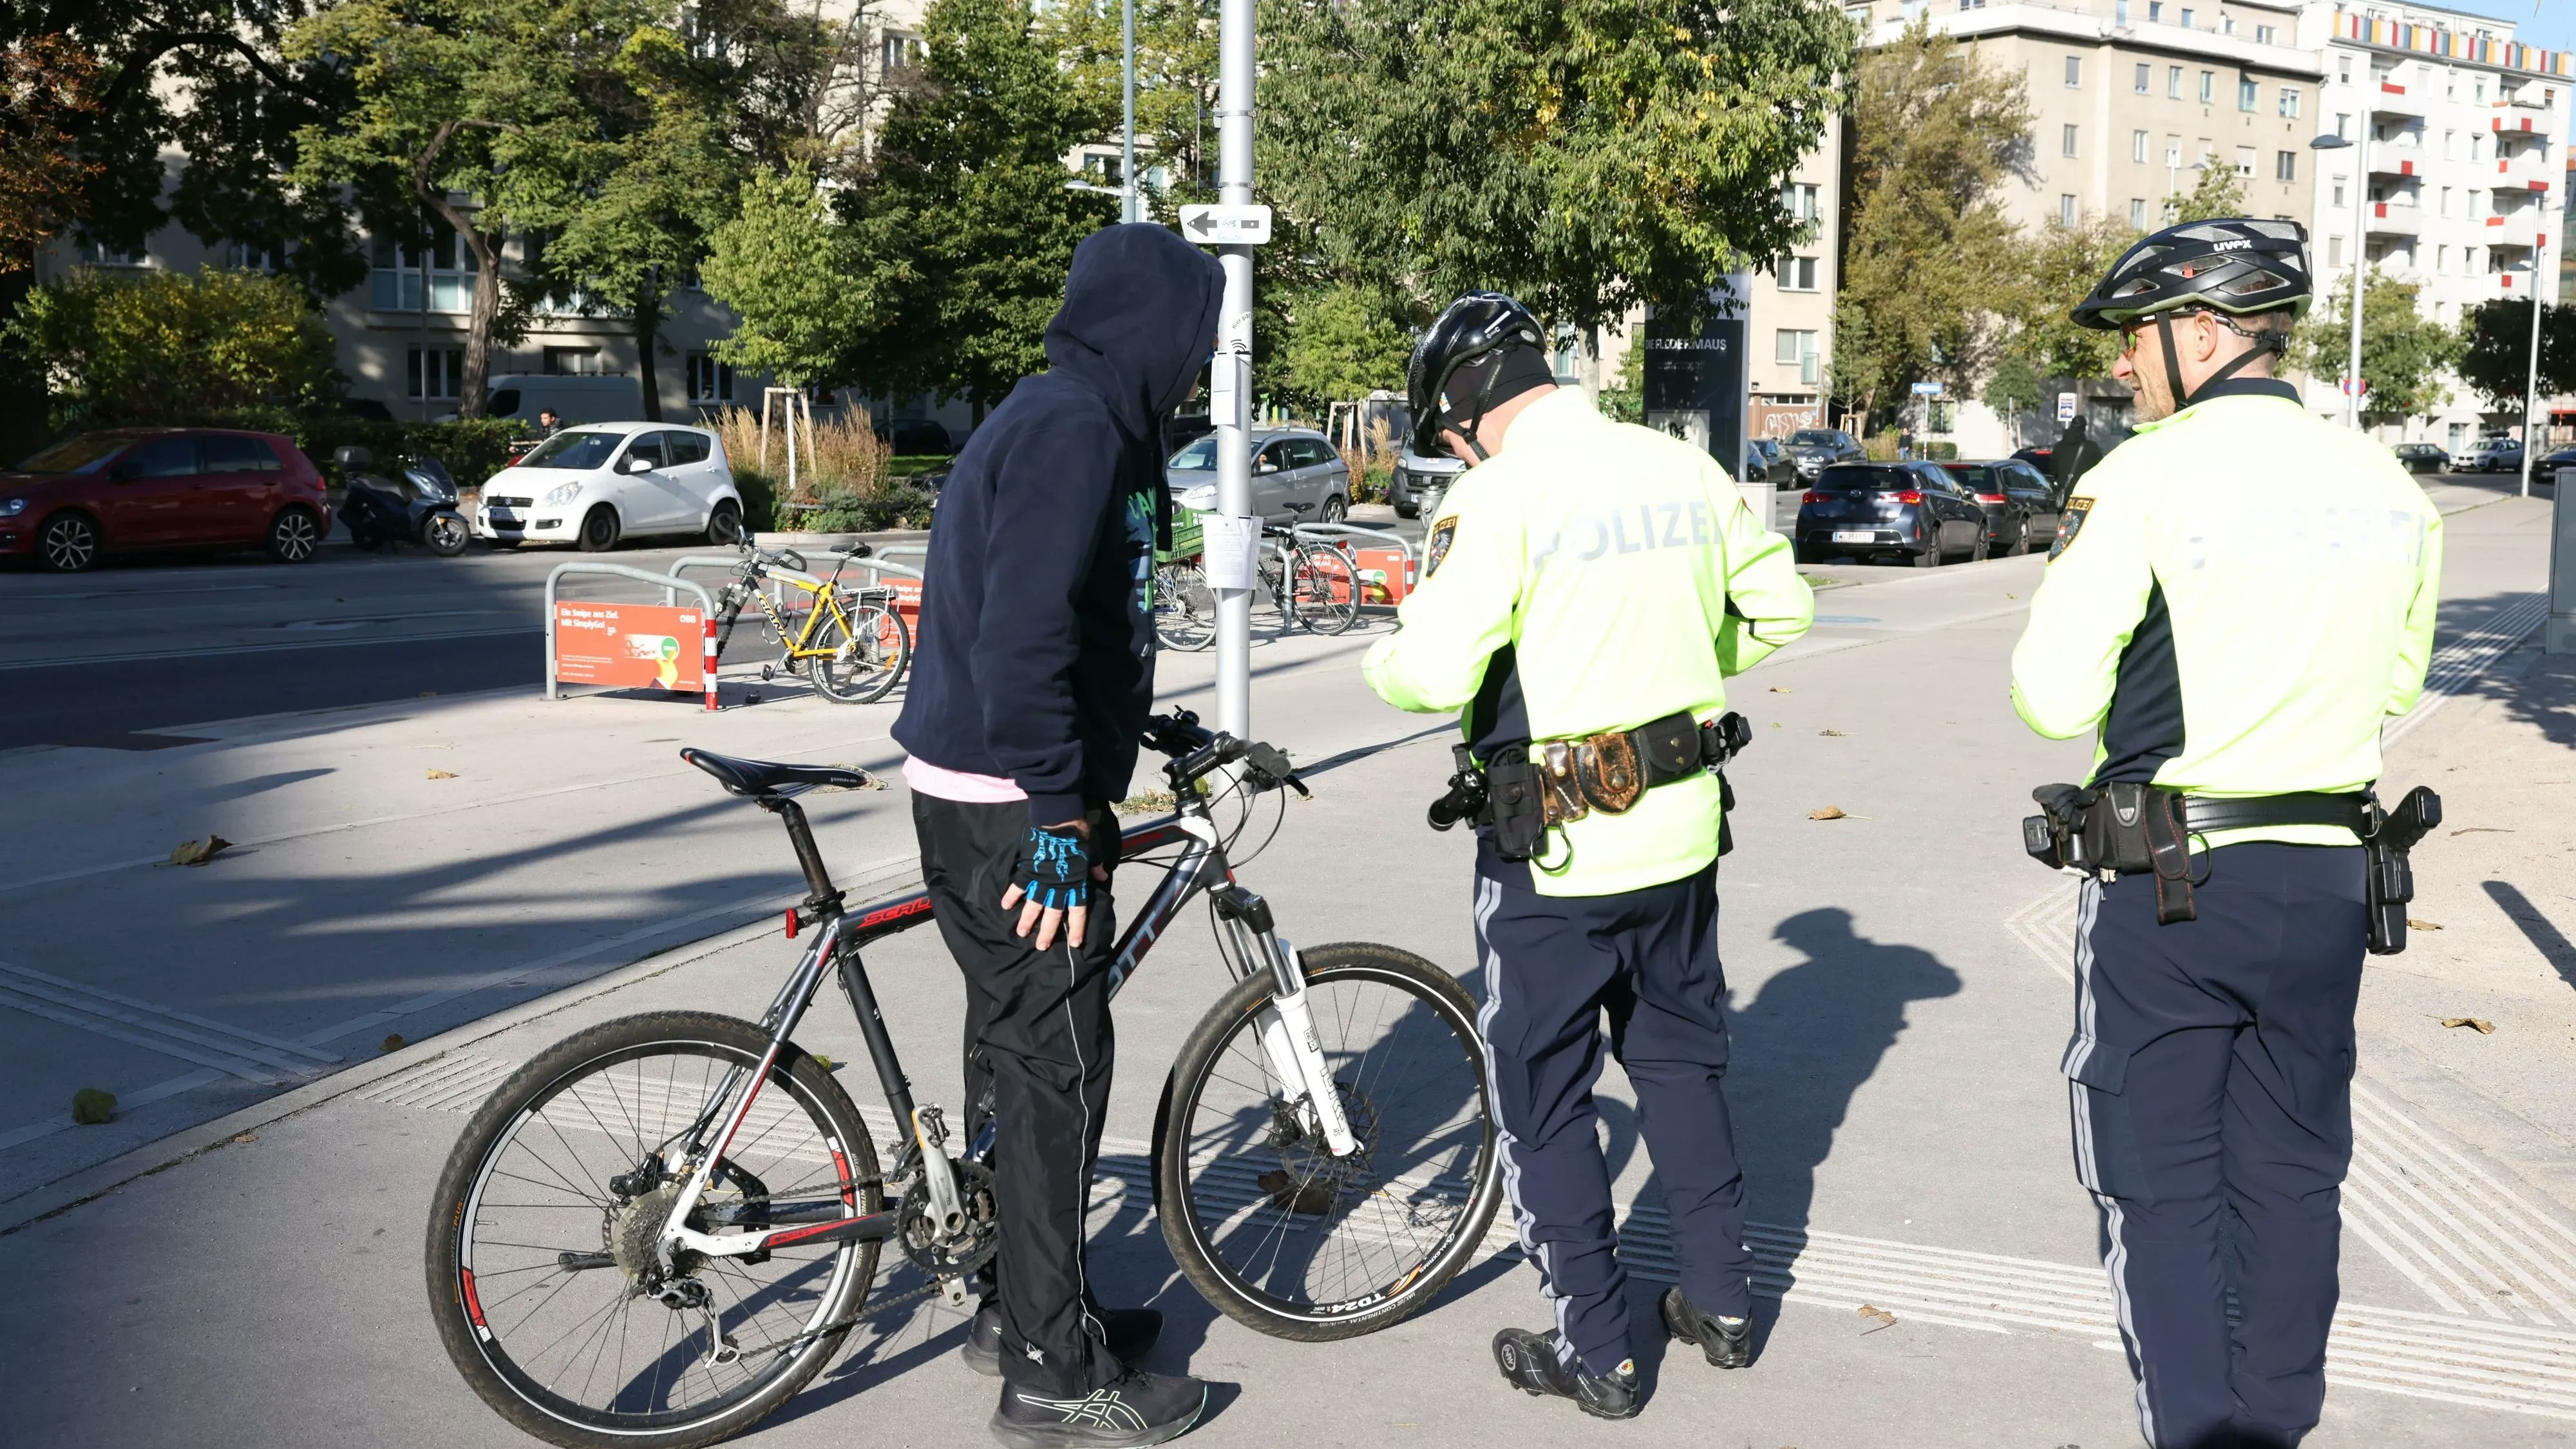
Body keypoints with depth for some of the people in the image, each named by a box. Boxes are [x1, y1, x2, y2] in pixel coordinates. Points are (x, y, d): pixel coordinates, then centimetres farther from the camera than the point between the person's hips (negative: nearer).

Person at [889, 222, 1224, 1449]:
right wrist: (1062, 817, -25)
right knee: (1057, 1069, -3)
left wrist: (1143, 732, 28)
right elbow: (1022, 642, -27)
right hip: (1007, 809, -11)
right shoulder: (1071, 431, -19)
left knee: (1021, 1054, 19)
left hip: (1007, 797, 11)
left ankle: (1025, 1304, 34)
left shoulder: (1086, 422, 15)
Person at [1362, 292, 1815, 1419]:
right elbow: (1781, 608, 11)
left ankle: (1595, 1352, 18)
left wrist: (1379, 663, -1)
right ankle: (1723, 1303, 33)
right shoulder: (1685, 469, 3)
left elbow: (1437, 670, -23)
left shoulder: (1501, 492, -17)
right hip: (1683, 826, 6)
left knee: (1544, 1097, 9)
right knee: (1680, 1063, 22)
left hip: (1554, 849, -6)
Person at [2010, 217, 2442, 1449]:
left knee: (2161, 1189, 7)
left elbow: (2056, 698, -14)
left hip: (2167, 882, -5)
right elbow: (2393, 686, 14)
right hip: (2327, 874, 5)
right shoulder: (2388, 484, 4)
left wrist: (2078, 562, 3)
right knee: (2292, 1178, 18)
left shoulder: (2144, 479, -14)